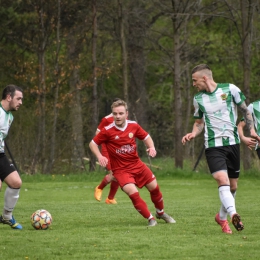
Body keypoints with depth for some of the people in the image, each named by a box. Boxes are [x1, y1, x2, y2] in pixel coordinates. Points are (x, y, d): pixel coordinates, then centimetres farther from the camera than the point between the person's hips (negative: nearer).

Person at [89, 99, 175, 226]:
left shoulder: (133, 126, -4)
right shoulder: (108, 131, -15)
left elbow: (146, 136, 12)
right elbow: (93, 143, -5)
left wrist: (151, 147, -7)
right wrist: (100, 156, -21)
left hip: (137, 165, 4)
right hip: (120, 169, -4)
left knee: (154, 187, 11)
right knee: (133, 193, -23)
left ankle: (161, 213, 40)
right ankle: (150, 219, -5)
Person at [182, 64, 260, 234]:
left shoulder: (230, 89, -2)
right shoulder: (198, 99, 8)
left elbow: (245, 110, 8)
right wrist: (193, 134, 0)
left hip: (233, 143, 0)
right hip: (213, 146, 0)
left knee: (233, 186, 8)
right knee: (222, 180, -24)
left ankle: (222, 217, 30)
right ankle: (234, 215, -39)